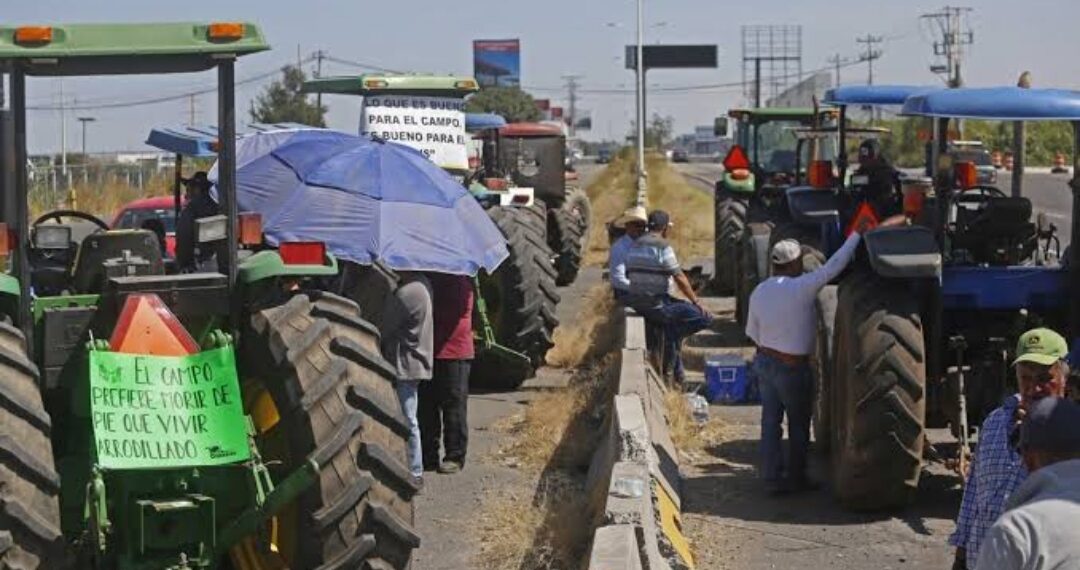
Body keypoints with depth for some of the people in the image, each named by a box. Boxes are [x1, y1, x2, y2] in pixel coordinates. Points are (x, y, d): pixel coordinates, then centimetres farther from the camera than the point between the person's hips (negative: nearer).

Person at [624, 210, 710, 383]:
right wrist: (696, 301, -3)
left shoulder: (634, 245, 10)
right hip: (656, 306, -9)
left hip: (635, 303, 9)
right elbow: (680, 278, -13)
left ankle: (676, 370, 34)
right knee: (705, 318, -6)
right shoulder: (662, 246, -13)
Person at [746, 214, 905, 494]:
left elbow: (752, 332, 9)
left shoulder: (759, 292, -1)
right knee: (798, 426, 11)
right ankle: (796, 478, 21)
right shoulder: (800, 289, -22)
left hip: (764, 362, 6)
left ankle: (772, 478, 13)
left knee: (770, 421, 11)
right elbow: (834, 266, -26)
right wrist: (860, 233, -22)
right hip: (792, 368, -6)